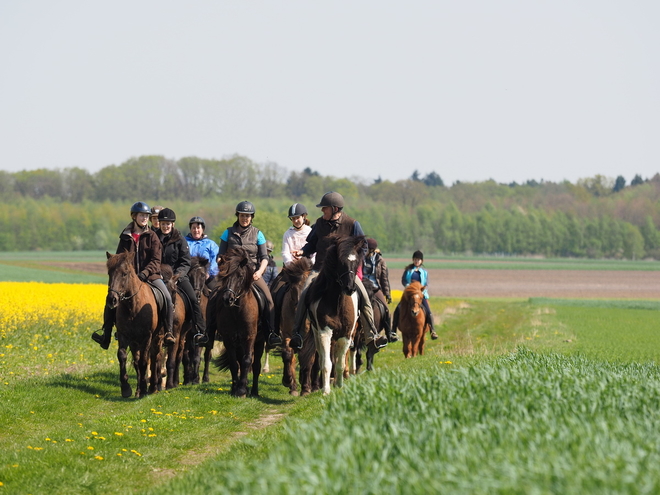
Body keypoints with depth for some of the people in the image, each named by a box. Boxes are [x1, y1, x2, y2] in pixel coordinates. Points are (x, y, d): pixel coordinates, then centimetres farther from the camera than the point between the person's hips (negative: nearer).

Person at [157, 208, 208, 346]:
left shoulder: (180, 240, 4)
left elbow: (186, 263, 1)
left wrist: (177, 275, -15)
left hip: (179, 276, -1)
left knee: (193, 299, -19)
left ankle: (199, 332, -21)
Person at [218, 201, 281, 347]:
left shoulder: (257, 234, 9)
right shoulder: (228, 233, 8)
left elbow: (264, 257, 6)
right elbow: (221, 256, 10)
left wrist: (260, 272, -12)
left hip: (253, 273, 0)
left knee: (268, 297, -23)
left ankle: (272, 334, -25)